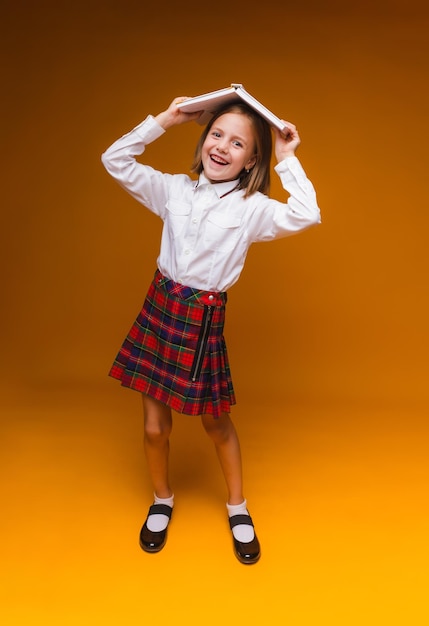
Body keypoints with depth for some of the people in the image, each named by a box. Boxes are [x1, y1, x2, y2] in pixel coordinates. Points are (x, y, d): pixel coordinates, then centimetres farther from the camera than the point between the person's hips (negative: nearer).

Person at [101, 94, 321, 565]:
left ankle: (238, 507, 37)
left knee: (215, 422, 12)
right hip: (159, 307, 3)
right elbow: (115, 161, 6)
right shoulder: (175, 190, 4)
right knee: (155, 425, 10)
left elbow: (305, 215, -22)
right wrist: (163, 121, 1)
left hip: (204, 318, -3)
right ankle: (161, 500, 38)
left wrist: (288, 160, -13)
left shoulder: (252, 208, -6)